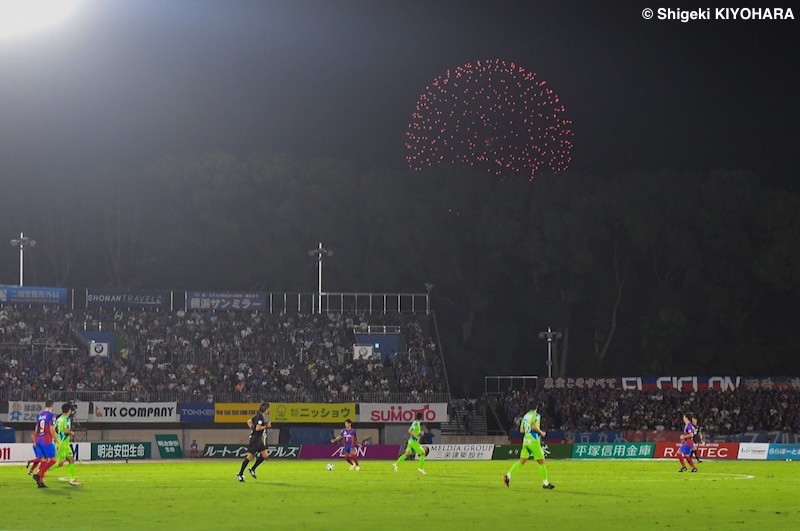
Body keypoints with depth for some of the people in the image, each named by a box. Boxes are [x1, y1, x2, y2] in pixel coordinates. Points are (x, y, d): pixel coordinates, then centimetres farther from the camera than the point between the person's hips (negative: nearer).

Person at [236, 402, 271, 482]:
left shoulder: (258, 416, 10)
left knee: (265, 455, 10)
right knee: (249, 457, -6)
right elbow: (258, 428, -26)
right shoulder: (260, 417, -18)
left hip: (259, 439, 10)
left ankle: (252, 469, 18)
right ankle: (240, 474, 1)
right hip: (255, 439, -10)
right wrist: (266, 426, -16)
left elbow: (249, 421, 20)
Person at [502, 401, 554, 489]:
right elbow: (534, 427, -21)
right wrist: (541, 432, -5)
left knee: (522, 461, 7)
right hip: (533, 440, -7)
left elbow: (521, 430, 13)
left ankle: (508, 475, -7)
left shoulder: (525, 416, 13)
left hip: (526, 440, 7)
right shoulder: (536, 415, -7)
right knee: (541, 462, 2)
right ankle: (545, 483, 6)